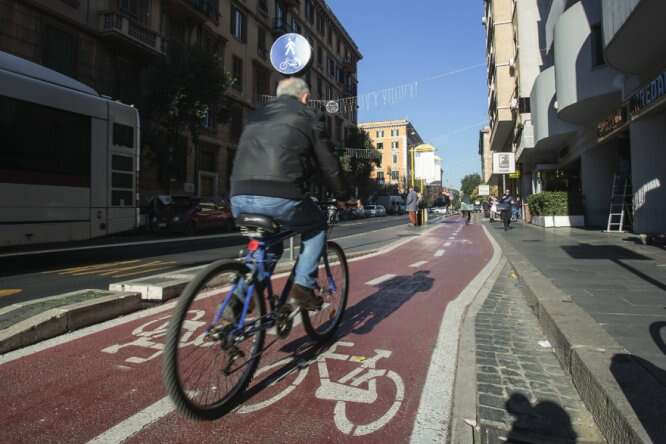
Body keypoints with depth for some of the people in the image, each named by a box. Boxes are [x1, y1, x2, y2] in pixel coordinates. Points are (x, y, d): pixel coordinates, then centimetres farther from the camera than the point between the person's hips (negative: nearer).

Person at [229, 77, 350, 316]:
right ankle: (303, 286, 11)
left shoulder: (257, 115, 29)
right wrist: (342, 197, 28)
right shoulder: (310, 117, 13)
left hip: (239, 197, 6)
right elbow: (328, 164, 13)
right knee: (317, 227, 22)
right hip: (280, 197, -5)